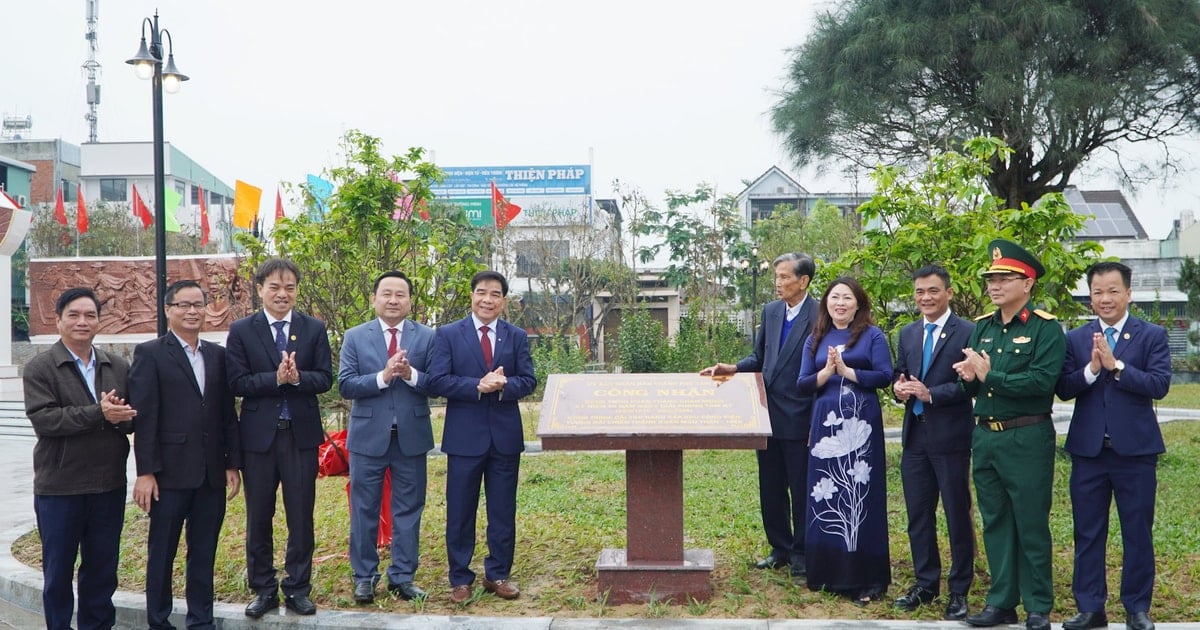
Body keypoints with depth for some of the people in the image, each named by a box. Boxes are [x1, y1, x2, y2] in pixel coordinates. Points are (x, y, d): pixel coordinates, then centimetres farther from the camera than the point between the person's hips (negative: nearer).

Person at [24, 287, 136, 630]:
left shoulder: (119, 367, 8)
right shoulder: (40, 368, -4)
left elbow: (133, 418, 5)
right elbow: (42, 419, -17)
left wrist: (119, 417, -18)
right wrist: (99, 414, -23)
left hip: (109, 486, 3)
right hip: (59, 488, -3)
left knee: (102, 569, 13)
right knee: (58, 571, 9)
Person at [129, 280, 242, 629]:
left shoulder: (218, 355, 11)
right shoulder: (149, 354, -3)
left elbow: (228, 414, 11)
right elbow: (143, 417, -8)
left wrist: (233, 464, 6)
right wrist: (145, 472, -12)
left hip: (211, 474, 4)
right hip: (170, 472, -4)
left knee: (204, 554, 11)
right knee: (161, 552, 6)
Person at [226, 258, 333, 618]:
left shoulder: (314, 329, 4)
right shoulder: (241, 331, 0)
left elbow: (325, 378, -2)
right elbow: (237, 383, -7)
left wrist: (297, 377, -21)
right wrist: (276, 378, -21)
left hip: (302, 434, 1)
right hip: (258, 436, 0)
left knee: (301, 516, 6)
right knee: (258, 518, 9)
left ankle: (298, 588, 19)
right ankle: (263, 589, 22)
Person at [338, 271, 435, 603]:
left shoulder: (427, 337, 2)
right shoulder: (355, 337, 1)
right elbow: (345, 385, -7)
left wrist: (411, 374, -22)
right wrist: (383, 376, -21)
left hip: (411, 436, 1)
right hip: (368, 436, 0)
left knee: (408, 510, 8)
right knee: (364, 511, 7)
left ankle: (402, 576, 19)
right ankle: (364, 577, 19)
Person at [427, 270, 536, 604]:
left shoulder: (517, 336, 8)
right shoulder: (448, 334, 1)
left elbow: (528, 380, 2)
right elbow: (437, 381, -8)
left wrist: (504, 385, -20)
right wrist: (478, 386, -20)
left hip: (505, 435, 2)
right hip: (464, 435, -2)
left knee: (503, 510, 9)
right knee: (460, 511, 5)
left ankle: (498, 574, 21)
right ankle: (460, 578, 16)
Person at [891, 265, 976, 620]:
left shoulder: (967, 333, -8)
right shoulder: (907, 334, 13)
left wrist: (931, 393, -20)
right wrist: (900, 388, -6)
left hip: (950, 437, -6)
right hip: (915, 437, 6)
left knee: (958, 516, 3)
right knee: (918, 515, 12)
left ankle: (959, 590, 14)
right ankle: (925, 584, 24)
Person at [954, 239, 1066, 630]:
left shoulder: (1046, 329, -9)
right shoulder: (981, 327, 11)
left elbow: (1041, 381, -22)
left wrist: (989, 375, -19)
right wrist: (970, 377, -10)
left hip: (1027, 439, -6)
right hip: (985, 437, 6)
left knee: (1031, 525, 3)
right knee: (995, 523, 12)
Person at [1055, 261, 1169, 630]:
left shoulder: (1152, 336, 0)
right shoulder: (1076, 339, 6)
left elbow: (1160, 385, -13)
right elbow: (1063, 389, -2)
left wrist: (1116, 365, -20)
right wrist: (1091, 369, -19)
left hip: (1135, 450, -2)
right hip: (1088, 450, 2)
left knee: (1138, 533, 7)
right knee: (1087, 533, 8)